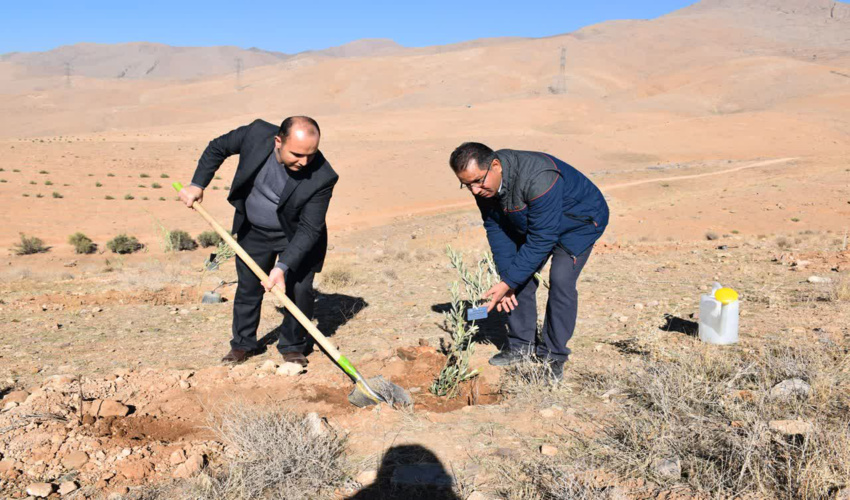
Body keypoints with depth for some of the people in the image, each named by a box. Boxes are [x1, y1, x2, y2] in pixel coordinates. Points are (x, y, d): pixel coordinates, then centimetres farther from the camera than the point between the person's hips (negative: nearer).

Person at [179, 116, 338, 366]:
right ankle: (244, 344, 32)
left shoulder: (322, 177, -34)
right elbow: (217, 147, -6)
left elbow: (309, 229, -29)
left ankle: (293, 345, 18)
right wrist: (197, 184, -9)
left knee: (300, 290, -7)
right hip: (253, 230, 3)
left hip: (295, 235, -2)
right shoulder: (257, 134, -27)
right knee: (248, 287, 11)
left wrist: (283, 267, -36)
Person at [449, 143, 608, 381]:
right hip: (532, 224, 7)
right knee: (520, 276, -1)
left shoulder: (538, 180, -42)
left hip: (579, 220, -7)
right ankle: (522, 344, 14)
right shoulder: (485, 186, -18)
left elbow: (541, 240, -38)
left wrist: (508, 283, -36)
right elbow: (497, 230, -11)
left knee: (560, 280, -19)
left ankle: (553, 356, -6)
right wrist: (506, 278, -18)